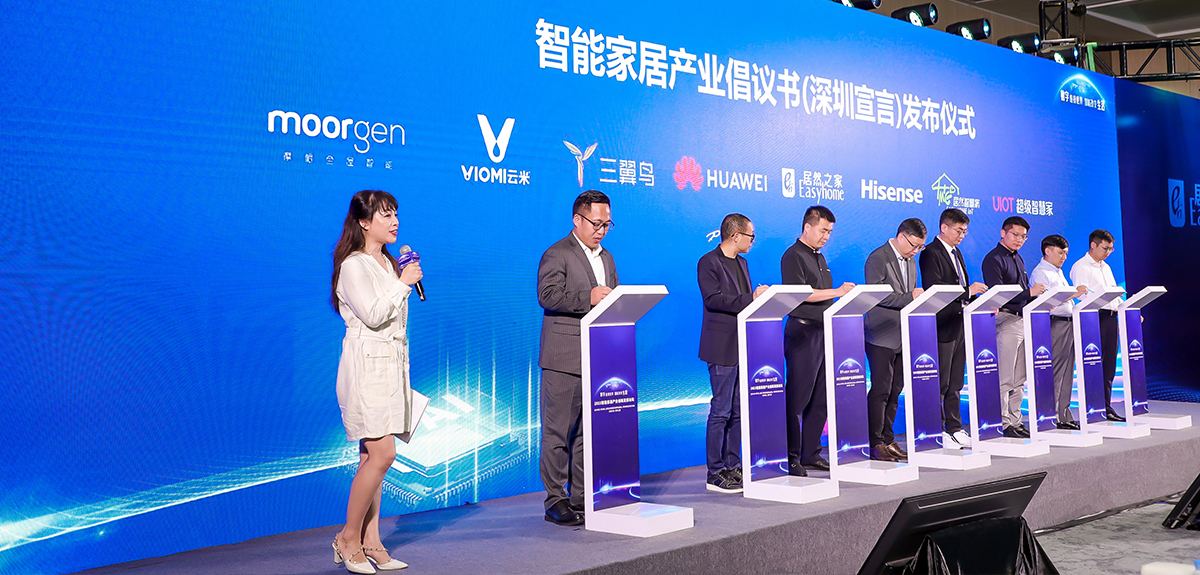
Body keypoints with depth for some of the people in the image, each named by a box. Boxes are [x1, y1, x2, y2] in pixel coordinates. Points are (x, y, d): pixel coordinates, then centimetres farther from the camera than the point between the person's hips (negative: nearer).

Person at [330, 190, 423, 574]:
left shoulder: (389, 263, 18)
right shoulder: (353, 265, -8)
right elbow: (372, 315, -19)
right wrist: (404, 284, -10)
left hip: (392, 365, 8)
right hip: (366, 365, -8)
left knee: (373, 456, 7)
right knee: (381, 454, -13)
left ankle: (370, 543, 9)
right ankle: (348, 538, 1)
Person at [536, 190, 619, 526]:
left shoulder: (606, 258, 20)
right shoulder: (557, 254, -5)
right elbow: (547, 295, -17)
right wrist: (588, 297, -25)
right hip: (564, 360, -7)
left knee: (590, 432, 10)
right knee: (558, 432, -2)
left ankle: (582, 499, 18)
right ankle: (556, 501, 5)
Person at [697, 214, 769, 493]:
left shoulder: (741, 263, 18)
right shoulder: (708, 263, -9)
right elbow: (713, 299, -20)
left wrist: (758, 295, 0)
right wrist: (751, 299, -22)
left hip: (744, 345, 9)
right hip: (723, 347, -8)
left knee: (738, 410, 11)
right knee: (721, 411, -5)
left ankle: (732, 467, 18)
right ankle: (715, 474, 0)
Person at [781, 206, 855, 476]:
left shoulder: (819, 257, 20)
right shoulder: (793, 256, -7)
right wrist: (837, 292, -17)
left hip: (823, 330, 9)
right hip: (802, 331, -9)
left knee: (820, 399, 10)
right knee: (797, 399, -6)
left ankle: (810, 454, 16)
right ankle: (791, 458, -1)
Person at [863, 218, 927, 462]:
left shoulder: (910, 261, 18)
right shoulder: (878, 258, -9)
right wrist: (910, 297, -18)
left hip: (903, 335, 8)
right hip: (882, 336, -8)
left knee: (895, 390, 9)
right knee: (880, 390, -7)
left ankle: (887, 439, 16)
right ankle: (875, 443, -2)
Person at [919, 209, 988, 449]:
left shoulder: (956, 253, 19)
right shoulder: (930, 253, -10)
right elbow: (934, 290, -19)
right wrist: (968, 291, -22)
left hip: (960, 326, 9)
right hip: (942, 328, -9)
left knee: (955, 384, 13)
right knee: (940, 384, -5)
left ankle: (955, 429, 19)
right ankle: (937, 433, 1)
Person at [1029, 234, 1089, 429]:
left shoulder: (1058, 272, 22)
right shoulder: (1040, 273, -8)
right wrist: (1073, 294, -20)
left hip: (1069, 324, 10)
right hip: (1054, 325, -10)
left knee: (1067, 373, 9)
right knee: (1053, 373, -9)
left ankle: (1064, 416, 14)